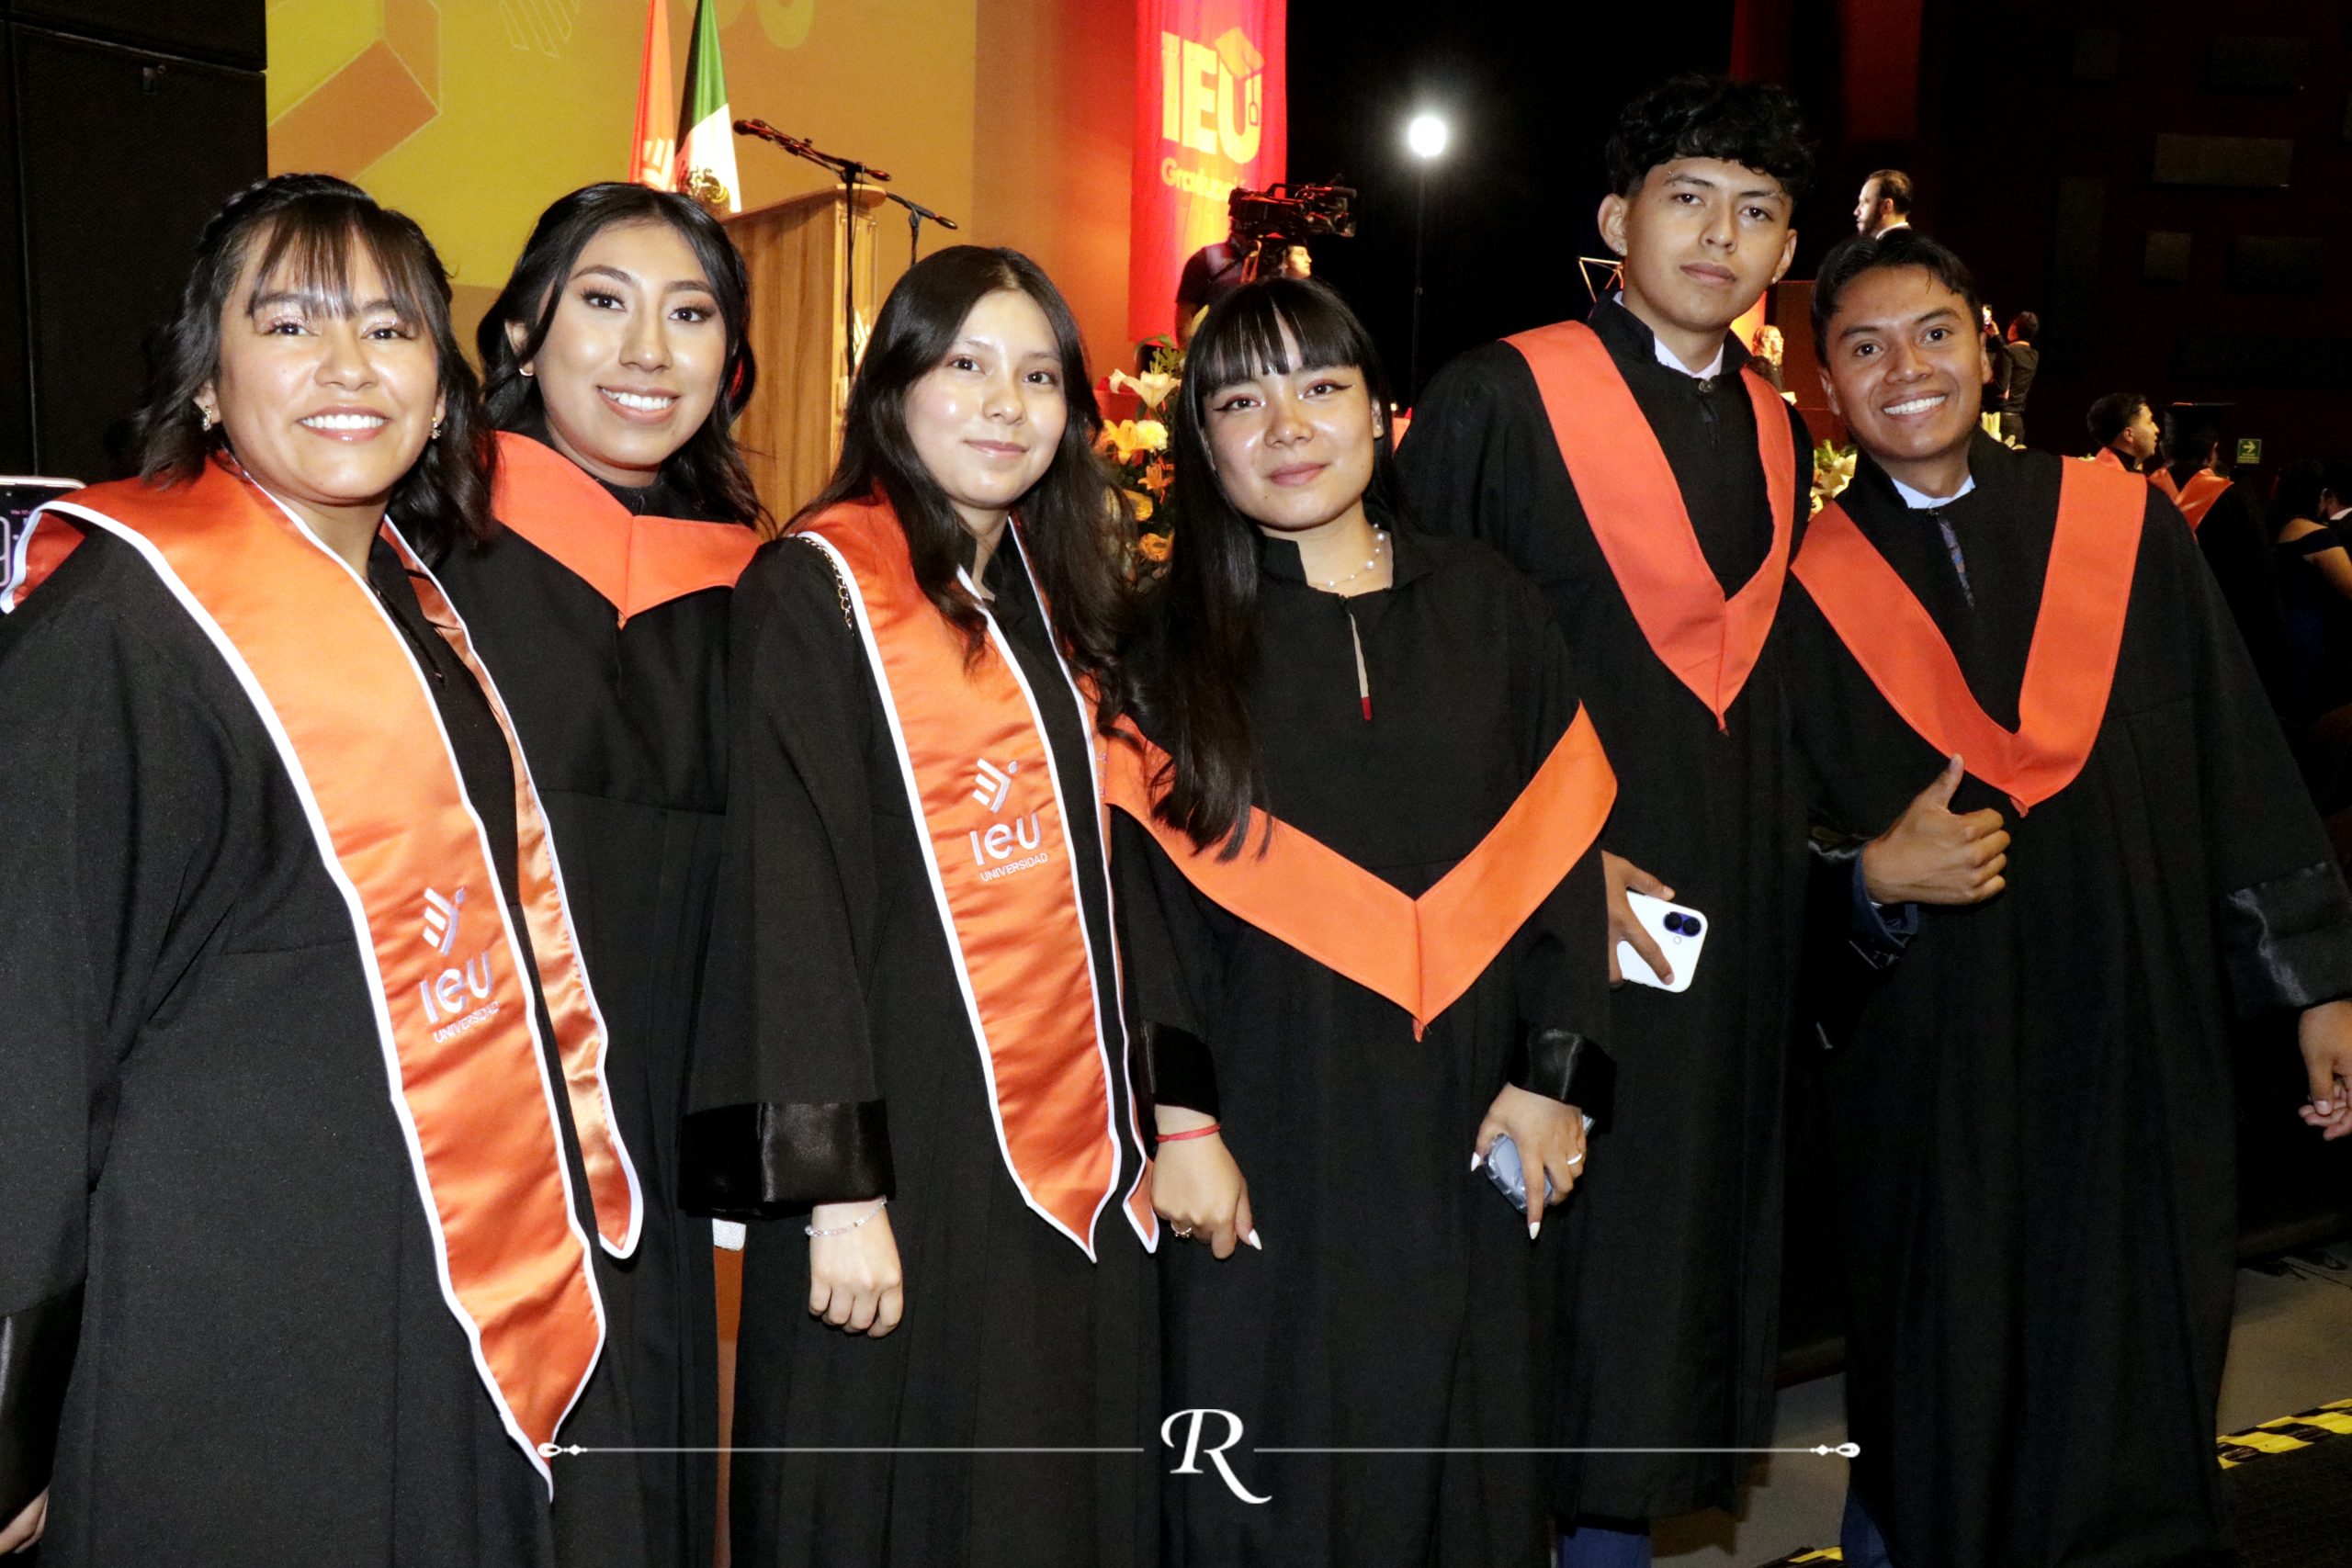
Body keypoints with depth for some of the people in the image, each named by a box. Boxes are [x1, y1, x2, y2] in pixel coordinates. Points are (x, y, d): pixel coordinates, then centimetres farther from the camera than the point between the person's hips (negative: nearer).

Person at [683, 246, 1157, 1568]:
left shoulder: (1057, 604, 14)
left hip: (1075, 1161, 7)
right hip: (910, 1151, -7)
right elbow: (789, 905, -14)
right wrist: (833, 1184, -18)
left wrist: (1158, 1117, 13)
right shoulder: (818, 590, -8)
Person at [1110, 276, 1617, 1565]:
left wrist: (1553, 1075, -2)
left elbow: (1558, 848, 5)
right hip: (1264, 1141, -2)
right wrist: (1175, 1120, -13)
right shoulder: (1168, 639, 1)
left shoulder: (1488, 609, 7)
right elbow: (1140, 891, -6)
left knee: (1461, 1465, 12)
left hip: (1461, 1142, 3)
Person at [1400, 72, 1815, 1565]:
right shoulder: (1499, 397, -7)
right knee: (1544, 1253, 0)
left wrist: (1796, 850, 10)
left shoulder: (1778, 432, 13)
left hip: (1727, 914, 6)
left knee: (1681, 1235, 12)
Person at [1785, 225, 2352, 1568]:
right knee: (1950, 1400, 7)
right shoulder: (1810, 592, 2)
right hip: (1929, 1064, -1)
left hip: (2139, 1033, 1)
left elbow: (2241, 765, 4)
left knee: (2134, 1381, 8)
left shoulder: (2124, 527, 4)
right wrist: (1873, 873, -18)